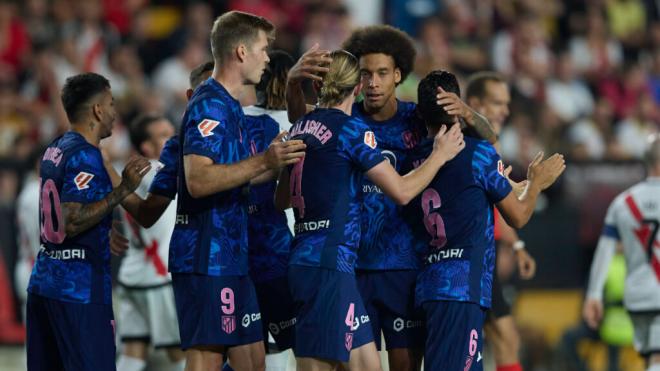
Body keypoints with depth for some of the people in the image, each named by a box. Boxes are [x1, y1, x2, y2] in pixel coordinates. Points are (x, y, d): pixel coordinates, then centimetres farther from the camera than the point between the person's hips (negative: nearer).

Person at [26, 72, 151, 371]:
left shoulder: (55, 150, 14)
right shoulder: (85, 156, -14)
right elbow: (71, 222, -23)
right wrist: (123, 190, -22)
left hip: (43, 279, 9)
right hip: (80, 287, -9)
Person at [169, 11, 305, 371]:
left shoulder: (228, 107, 18)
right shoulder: (209, 106, -14)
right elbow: (198, 180, -25)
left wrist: (278, 161, 21)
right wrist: (264, 161, -29)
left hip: (229, 257, 10)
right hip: (206, 259, -10)